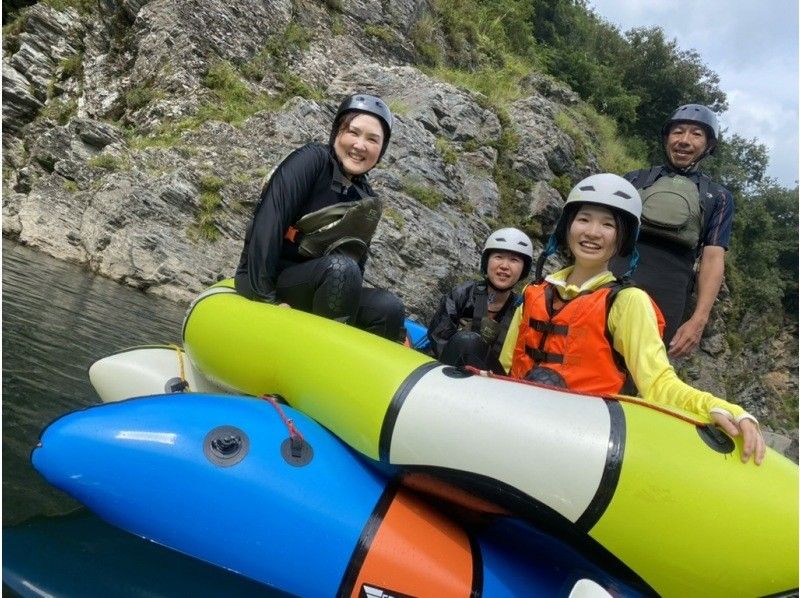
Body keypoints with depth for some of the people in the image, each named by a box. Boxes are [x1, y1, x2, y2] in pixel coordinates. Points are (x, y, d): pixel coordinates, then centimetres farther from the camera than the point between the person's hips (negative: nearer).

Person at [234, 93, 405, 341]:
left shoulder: (367, 199, 9)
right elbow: (267, 225, -19)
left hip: (314, 288, 6)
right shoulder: (313, 158, -10)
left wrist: (348, 300, -5)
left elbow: (357, 264, 12)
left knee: (389, 307, -18)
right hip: (260, 282, -6)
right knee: (339, 268, -33)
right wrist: (266, 296, -23)